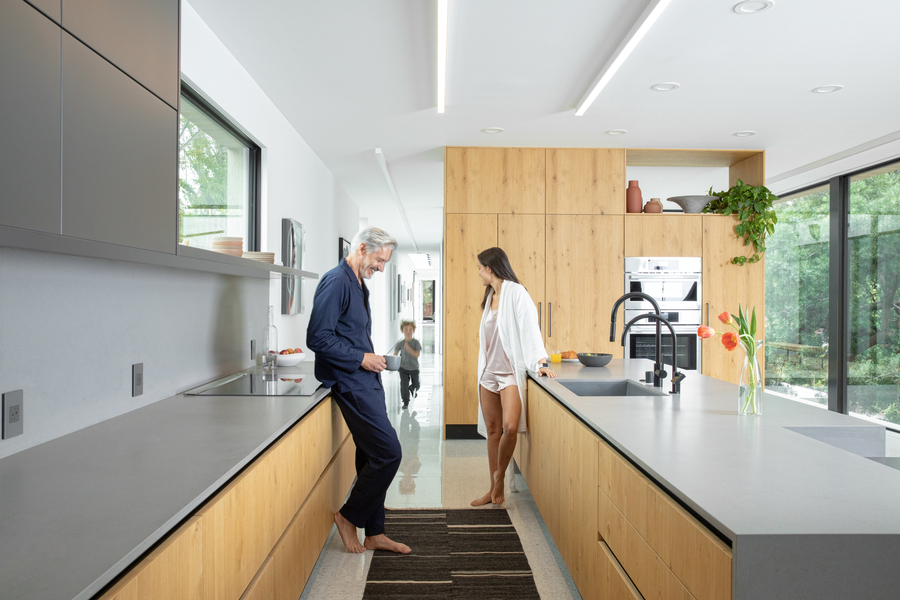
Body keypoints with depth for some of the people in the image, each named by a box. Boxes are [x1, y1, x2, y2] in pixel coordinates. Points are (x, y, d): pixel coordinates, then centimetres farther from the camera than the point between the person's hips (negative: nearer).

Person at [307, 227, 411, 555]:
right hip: (350, 383, -10)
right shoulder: (336, 281, -14)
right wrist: (361, 358, -16)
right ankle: (349, 516, 9)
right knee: (388, 452, -10)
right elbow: (318, 337, -21)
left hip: (366, 381, 10)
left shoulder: (358, 284, 17)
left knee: (372, 456, 12)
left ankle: (374, 534, 22)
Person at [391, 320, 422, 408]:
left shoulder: (416, 342, -9)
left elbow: (417, 354, -17)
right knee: (404, 385, -7)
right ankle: (405, 402, 7)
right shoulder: (400, 343, -5)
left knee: (416, 386, 12)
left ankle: (412, 389, 48)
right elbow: (395, 354, -2)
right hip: (403, 368, 0)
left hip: (414, 368, 0)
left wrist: (408, 348, -29)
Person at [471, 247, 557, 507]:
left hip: (511, 371, -7)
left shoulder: (515, 292, -8)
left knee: (510, 427, -20)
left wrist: (539, 361, -28)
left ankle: (500, 476, 5)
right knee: (492, 431, 8)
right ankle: (495, 490, 16)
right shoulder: (491, 296, 15)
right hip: (489, 371, 7)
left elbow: (529, 325, -18)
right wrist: (483, 368, 11)